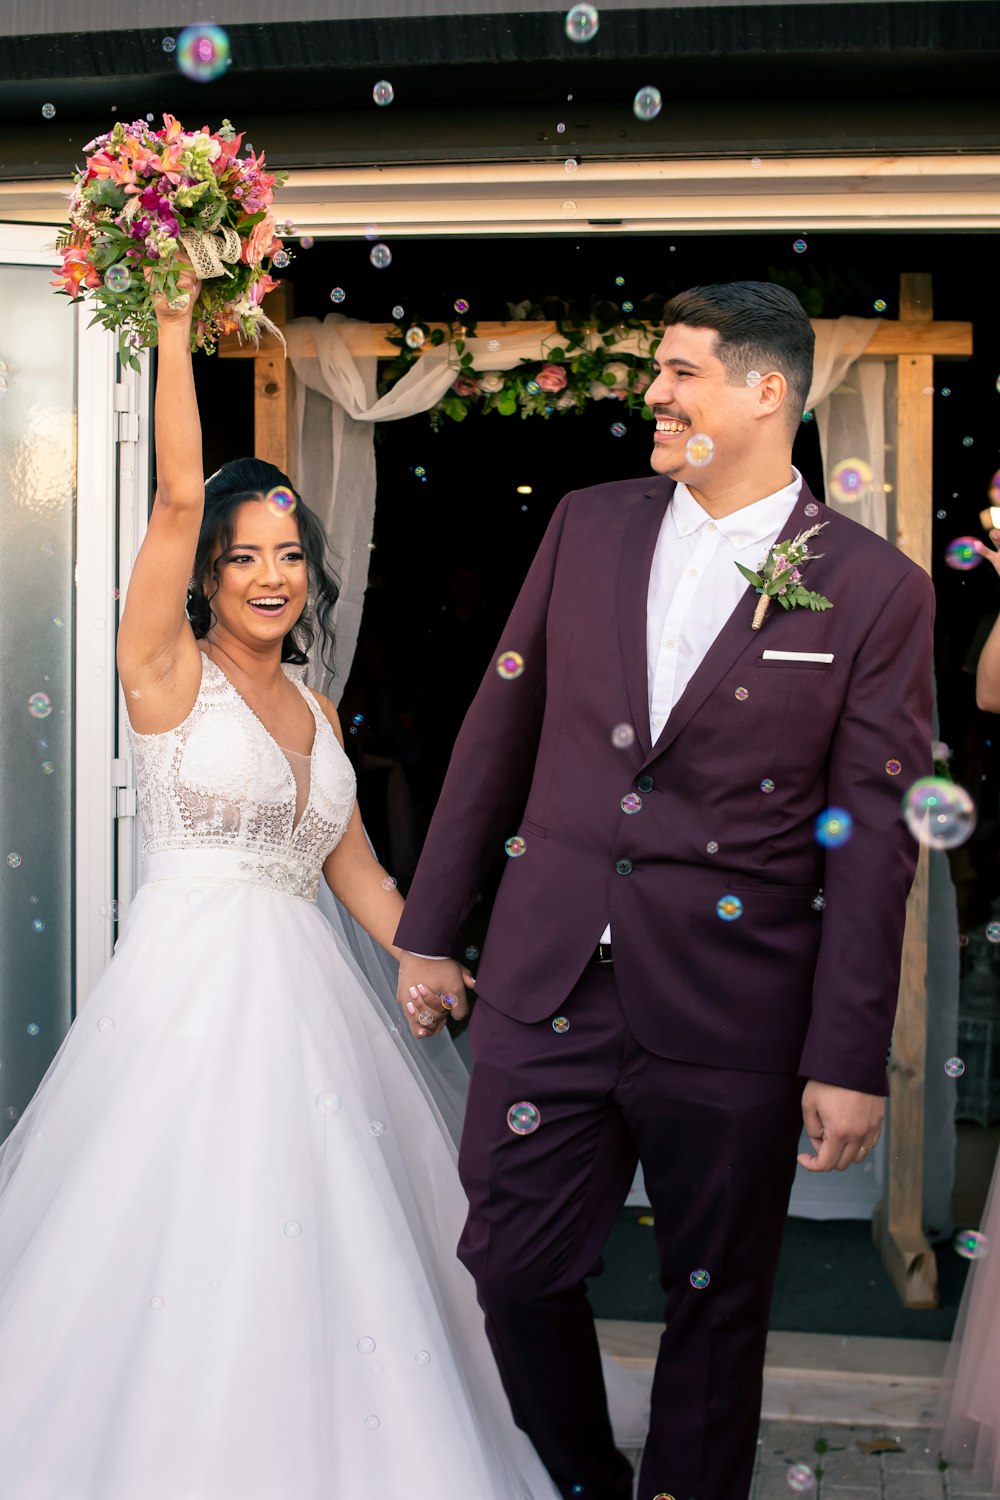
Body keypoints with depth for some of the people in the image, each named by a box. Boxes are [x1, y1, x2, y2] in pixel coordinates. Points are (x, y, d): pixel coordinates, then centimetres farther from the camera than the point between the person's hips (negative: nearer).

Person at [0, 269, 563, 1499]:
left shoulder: (316, 712, 15)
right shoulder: (168, 672, -2)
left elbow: (354, 868, 18)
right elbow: (176, 499, -14)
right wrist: (173, 327, -18)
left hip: (302, 995, 6)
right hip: (188, 988, -6)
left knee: (312, 1236, 11)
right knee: (188, 1235, -4)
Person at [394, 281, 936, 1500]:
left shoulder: (875, 590, -5)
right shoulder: (588, 527, 5)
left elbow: (872, 839, -6)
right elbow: (498, 731, 9)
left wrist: (850, 1059, -7)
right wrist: (428, 928, 10)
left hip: (730, 1025, -3)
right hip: (546, 988, 3)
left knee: (716, 1307, 13)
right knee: (513, 1272, 11)